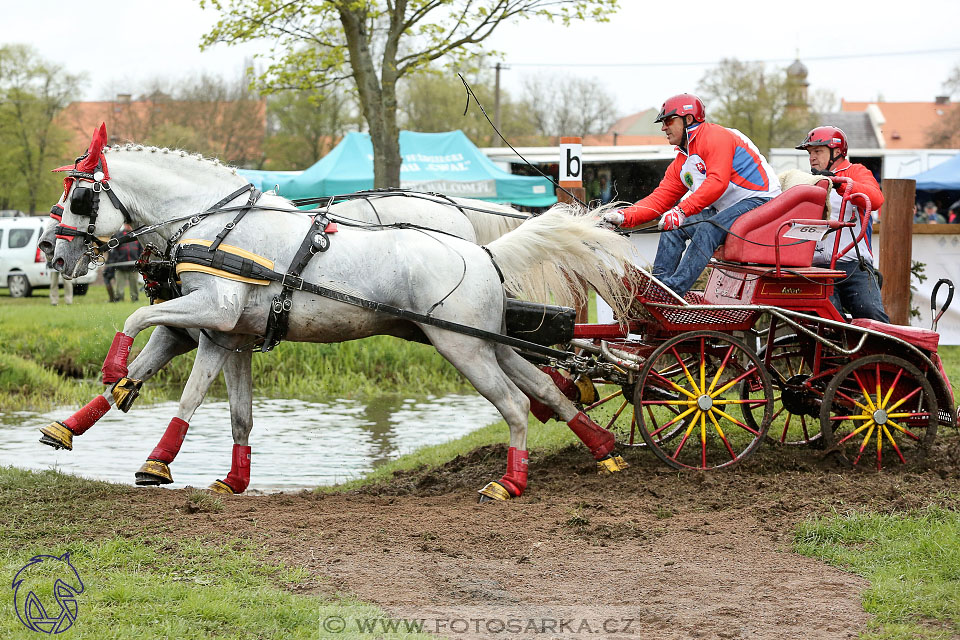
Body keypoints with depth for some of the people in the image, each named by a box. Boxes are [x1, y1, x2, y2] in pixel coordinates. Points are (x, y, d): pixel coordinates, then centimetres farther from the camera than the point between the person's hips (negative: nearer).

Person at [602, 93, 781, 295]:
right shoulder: (681, 162, 16)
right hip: (722, 209, 9)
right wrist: (624, 216, -6)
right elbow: (660, 198, 10)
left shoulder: (715, 137, -13)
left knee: (707, 229, -31)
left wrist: (682, 210, -34)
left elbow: (717, 182, -26)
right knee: (673, 227, -3)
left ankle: (674, 288, -36)